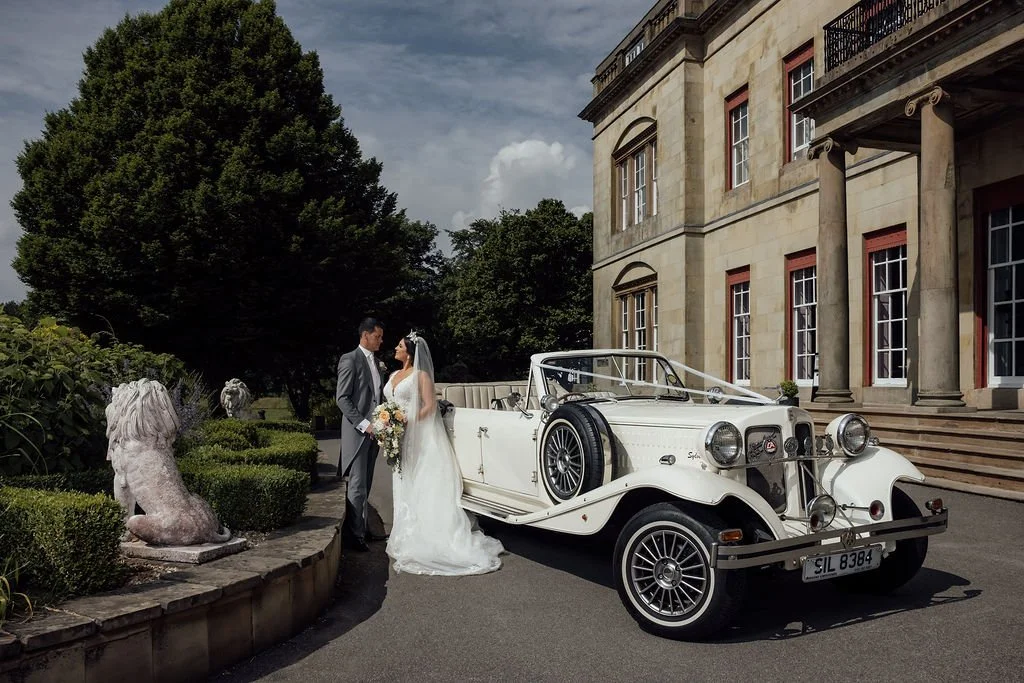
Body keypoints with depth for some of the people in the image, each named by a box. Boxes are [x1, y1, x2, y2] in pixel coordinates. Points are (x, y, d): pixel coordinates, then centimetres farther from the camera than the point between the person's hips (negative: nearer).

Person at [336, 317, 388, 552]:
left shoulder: (377, 362, 16)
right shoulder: (350, 360, -8)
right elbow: (342, 398, -13)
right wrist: (363, 424, -18)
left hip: (373, 431, 7)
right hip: (357, 431, -7)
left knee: (366, 485, 13)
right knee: (357, 486, -5)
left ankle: (364, 529, 20)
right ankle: (355, 535, 1)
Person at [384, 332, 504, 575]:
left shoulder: (420, 375, -5)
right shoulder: (394, 376, 16)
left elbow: (430, 406, -12)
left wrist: (407, 422, -20)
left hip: (417, 436, -7)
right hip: (396, 436, 7)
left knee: (419, 485, -5)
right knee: (402, 484, 9)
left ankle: (420, 536, -2)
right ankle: (405, 533, 16)